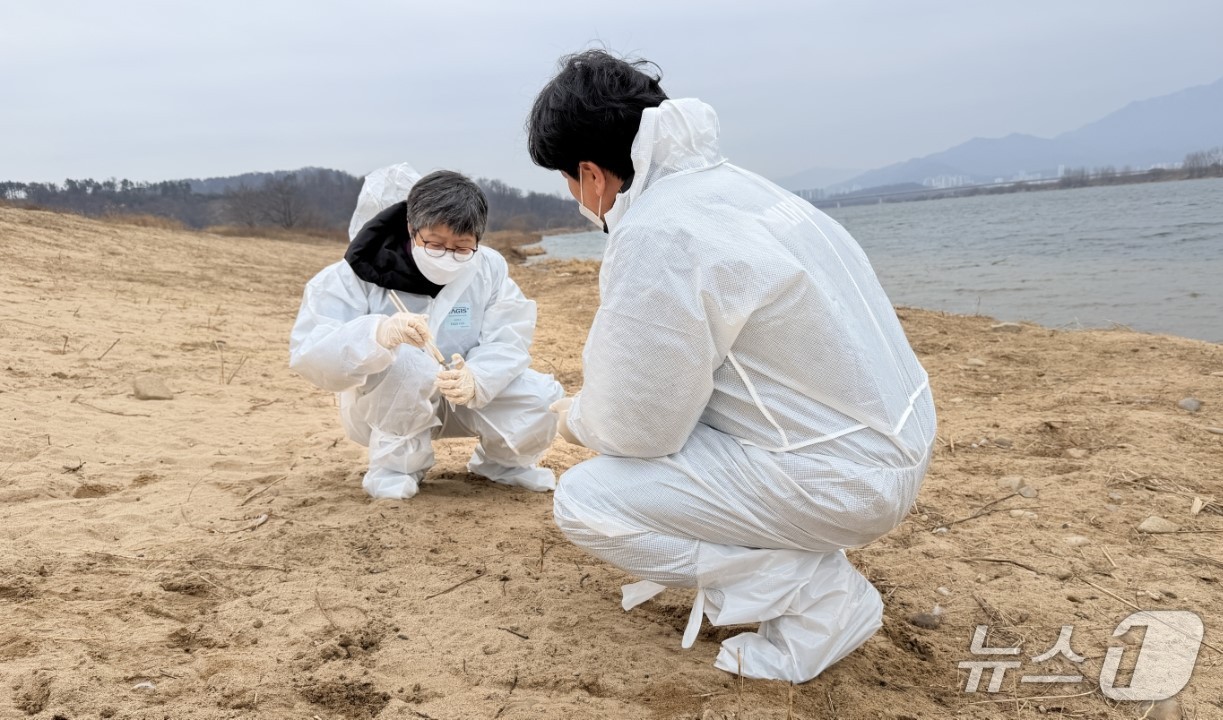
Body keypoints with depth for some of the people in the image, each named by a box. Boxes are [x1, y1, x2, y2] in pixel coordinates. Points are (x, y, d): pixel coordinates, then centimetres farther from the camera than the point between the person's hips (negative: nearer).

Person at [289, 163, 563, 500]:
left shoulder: (490, 268, -12)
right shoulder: (357, 276, -22)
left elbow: (508, 342, -19)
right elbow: (307, 352, -32)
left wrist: (475, 381, -43)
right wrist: (378, 334, -53)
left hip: (464, 401, 3)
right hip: (384, 409, -3)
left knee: (544, 399, -20)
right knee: (407, 360, -37)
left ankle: (501, 460, 14)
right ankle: (397, 463, -10)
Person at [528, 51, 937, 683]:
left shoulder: (654, 236, -22)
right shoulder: (726, 181, 6)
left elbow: (638, 428, -16)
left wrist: (578, 418, 5)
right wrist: (598, 398, 19)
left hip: (842, 480, -9)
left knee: (584, 502, -6)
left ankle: (817, 598, -2)